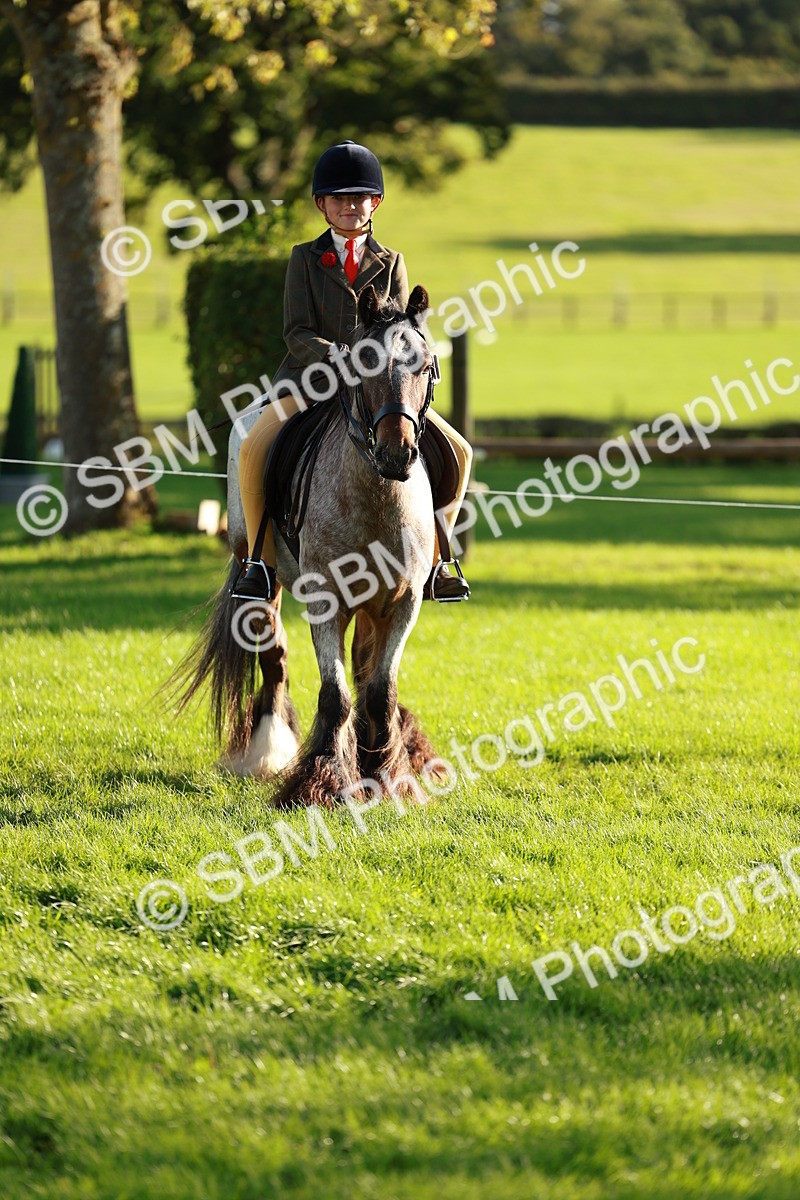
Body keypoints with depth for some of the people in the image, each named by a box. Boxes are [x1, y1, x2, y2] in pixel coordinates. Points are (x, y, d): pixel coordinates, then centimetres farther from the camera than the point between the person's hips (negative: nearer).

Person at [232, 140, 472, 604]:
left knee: (457, 452, -10)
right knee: (255, 448, -30)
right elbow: (297, 333, -5)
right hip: (310, 381, -2)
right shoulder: (306, 259, 4)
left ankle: (434, 561, 2)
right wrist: (335, 356, -25)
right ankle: (260, 562, -20)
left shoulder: (390, 263, 10)